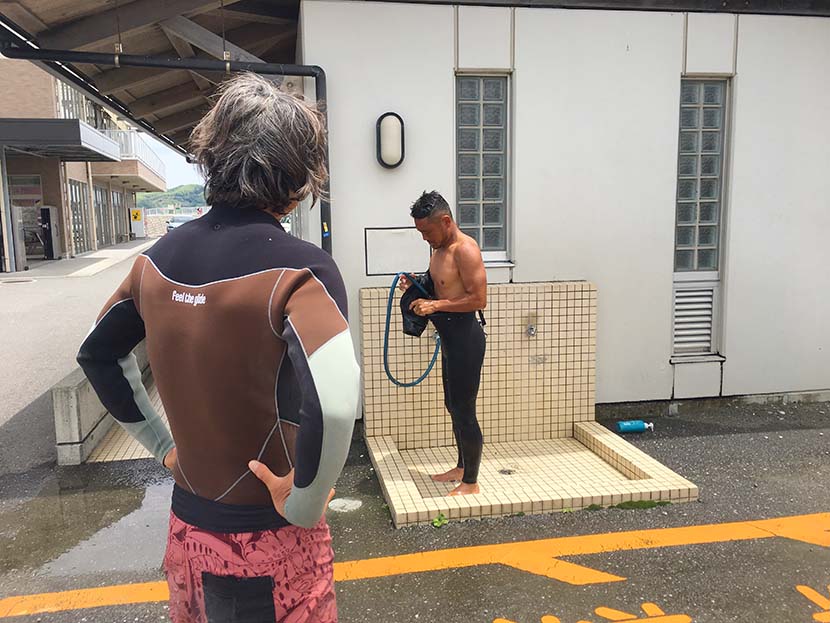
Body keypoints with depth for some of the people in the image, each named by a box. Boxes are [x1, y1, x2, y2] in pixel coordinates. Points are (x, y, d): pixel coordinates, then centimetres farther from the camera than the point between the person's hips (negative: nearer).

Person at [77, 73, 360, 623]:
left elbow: (98, 354, 12)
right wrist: (303, 505, -21)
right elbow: (333, 406, -38)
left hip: (187, 527, 6)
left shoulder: (160, 258, -2)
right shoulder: (300, 269, -23)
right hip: (267, 541, -5)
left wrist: (162, 444, 13)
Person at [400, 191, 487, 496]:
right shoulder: (439, 249, 12)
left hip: (465, 336, -10)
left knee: (464, 410, -2)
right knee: (453, 405, 19)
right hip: (449, 336, 10)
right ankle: (462, 467, 35)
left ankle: (471, 482, 11)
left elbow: (478, 299, -23)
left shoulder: (465, 250, -18)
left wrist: (436, 305, -22)